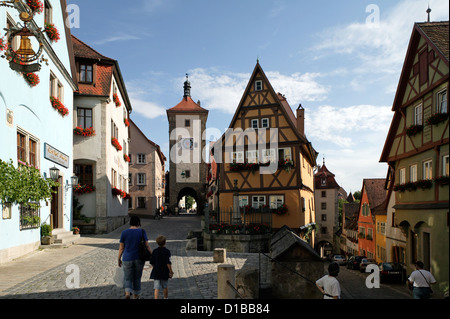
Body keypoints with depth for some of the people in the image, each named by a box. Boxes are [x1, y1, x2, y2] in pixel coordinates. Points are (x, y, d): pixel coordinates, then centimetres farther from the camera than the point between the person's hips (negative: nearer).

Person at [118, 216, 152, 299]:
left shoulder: (124, 233, -3)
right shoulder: (142, 232, -6)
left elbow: (121, 248, 0)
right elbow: (147, 246, -8)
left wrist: (119, 259, 12)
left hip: (127, 259, 0)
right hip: (139, 258, 0)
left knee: (127, 278, 10)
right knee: (137, 278, 17)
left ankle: (127, 292, -15)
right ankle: (135, 296, 27)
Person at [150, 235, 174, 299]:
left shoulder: (155, 251, -1)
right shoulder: (167, 251, -12)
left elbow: (152, 262, 4)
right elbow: (168, 263, -16)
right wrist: (171, 271, -7)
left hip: (156, 272, 2)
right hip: (165, 272, -2)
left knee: (157, 288, 1)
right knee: (165, 287, 16)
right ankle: (166, 298, 31)